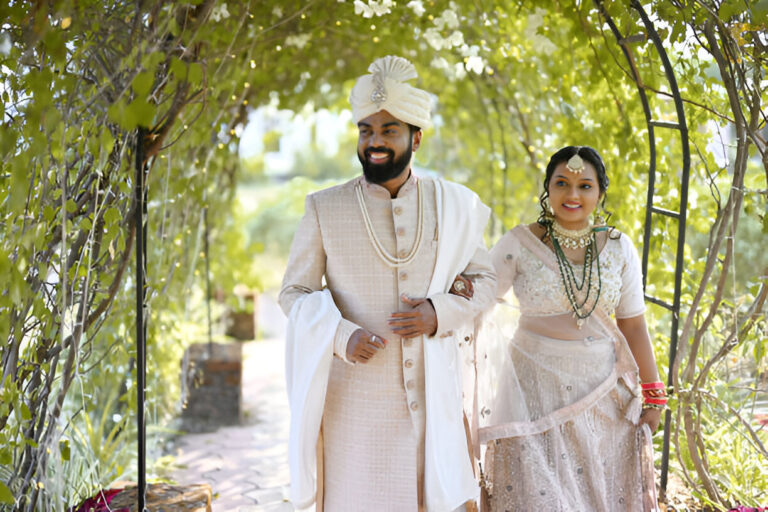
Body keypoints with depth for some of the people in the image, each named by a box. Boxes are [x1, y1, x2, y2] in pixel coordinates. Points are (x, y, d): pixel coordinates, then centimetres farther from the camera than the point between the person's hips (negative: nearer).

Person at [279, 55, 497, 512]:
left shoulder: (454, 205, 5)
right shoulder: (324, 209, 0)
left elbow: (485, 280, 11)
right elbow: (294, 292, 4)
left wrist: (442, 313, -10)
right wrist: (342, 337, -15)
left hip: (433, 395, 1)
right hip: (355, 399, -1)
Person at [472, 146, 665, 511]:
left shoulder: (618, 247, 2)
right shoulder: (518, 245, -5)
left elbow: (633, 324, 6)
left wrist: (653, 394, 6)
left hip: (605, 392, 3)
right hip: (539, 390, -2)